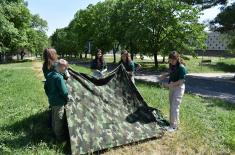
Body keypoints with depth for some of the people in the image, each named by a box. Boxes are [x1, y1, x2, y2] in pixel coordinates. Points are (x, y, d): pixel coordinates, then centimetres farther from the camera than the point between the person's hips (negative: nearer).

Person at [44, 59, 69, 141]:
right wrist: (67, 98, -8)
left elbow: (46, 87, 11)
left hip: (51, 100, 9)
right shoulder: (59, 77, -27)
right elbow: (64, 91, -26)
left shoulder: (49, 74, 1)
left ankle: (55, 132, 43)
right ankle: (59, 136, 23)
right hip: (59, 102, -9)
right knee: (59, 119, 7)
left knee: (54, 117, 25)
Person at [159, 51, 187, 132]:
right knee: (172, 106, 16)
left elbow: (181, 81, -22)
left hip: (178, 88, -8)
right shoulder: (171, 65, 2)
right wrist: (165, 75, 1)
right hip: (172, 87, 8)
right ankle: (175, 121, 33)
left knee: (175, 107, -5)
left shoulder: (181, 67, -21)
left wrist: (169, 85, -24)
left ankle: (174, 126, 6)